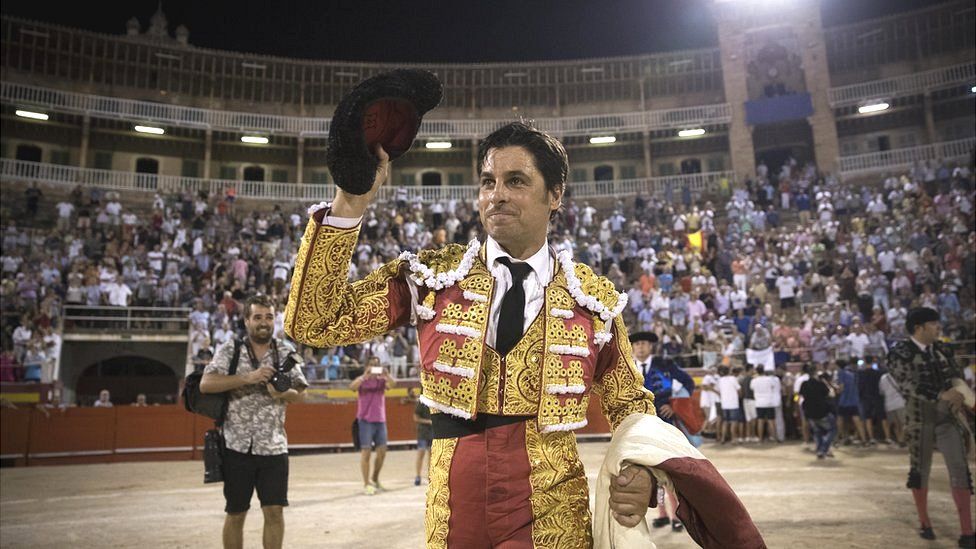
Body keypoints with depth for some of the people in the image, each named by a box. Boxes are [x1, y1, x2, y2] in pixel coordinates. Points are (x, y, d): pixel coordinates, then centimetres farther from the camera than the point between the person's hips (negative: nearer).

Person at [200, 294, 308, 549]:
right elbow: (205, 384, -14)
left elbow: (301, 393, 7)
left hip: (274, 446, 2)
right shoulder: (229, 350, 0)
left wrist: (284, 393, -15)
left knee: (275, 511, 1)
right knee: (235, 513, 10)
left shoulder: (286, 352, 7)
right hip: (238, 445, -1)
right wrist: (248, 378, -23)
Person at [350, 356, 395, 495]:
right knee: (366, 451, -5)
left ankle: (375, 479, 25)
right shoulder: (362, 380, -2)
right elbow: (352, 386, -23)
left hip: (380, 420, 4)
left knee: (382, 452, 6)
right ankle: (366, 484, 1)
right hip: (366, 420, -4)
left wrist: (386, 375, -32)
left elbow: (393, 384, -13)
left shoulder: (381, 380, 6)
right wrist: (365, 376, -36)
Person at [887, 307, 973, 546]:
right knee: (920, 471, 10)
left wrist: (959, 391, -21)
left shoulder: (940, 348, 6)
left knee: (960, 469, -4)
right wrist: (943, 395, -30)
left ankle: (967, 531, 0)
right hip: (920, 419, -3)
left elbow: (957, 373, 1)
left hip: (948, 418, 4)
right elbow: (909, 385, -20)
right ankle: (924, 522, 27)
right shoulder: (900, 353, -10)